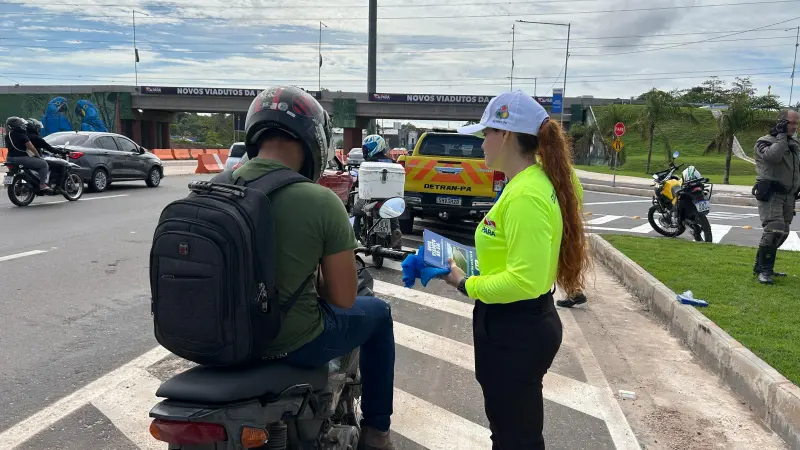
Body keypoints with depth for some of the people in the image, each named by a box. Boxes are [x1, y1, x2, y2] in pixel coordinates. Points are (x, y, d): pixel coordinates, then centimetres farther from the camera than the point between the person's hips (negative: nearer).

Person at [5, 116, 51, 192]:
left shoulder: (9, 134, 13)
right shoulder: (21, 135, -15)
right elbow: (31, 147, -15)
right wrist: (38, 156, -2)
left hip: (10, 158, 10)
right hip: (21, 158, -10)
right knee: (44, 164, -9)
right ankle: (42, 184, -16)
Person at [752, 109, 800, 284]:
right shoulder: (765, 142, -6)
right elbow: (772, 156, -29)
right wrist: (781, 136, -19)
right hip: (770, 194, -8)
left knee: (782, 232, 10)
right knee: (774, 230, -20)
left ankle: (761, 266, 20)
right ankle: (764, 270, -12)